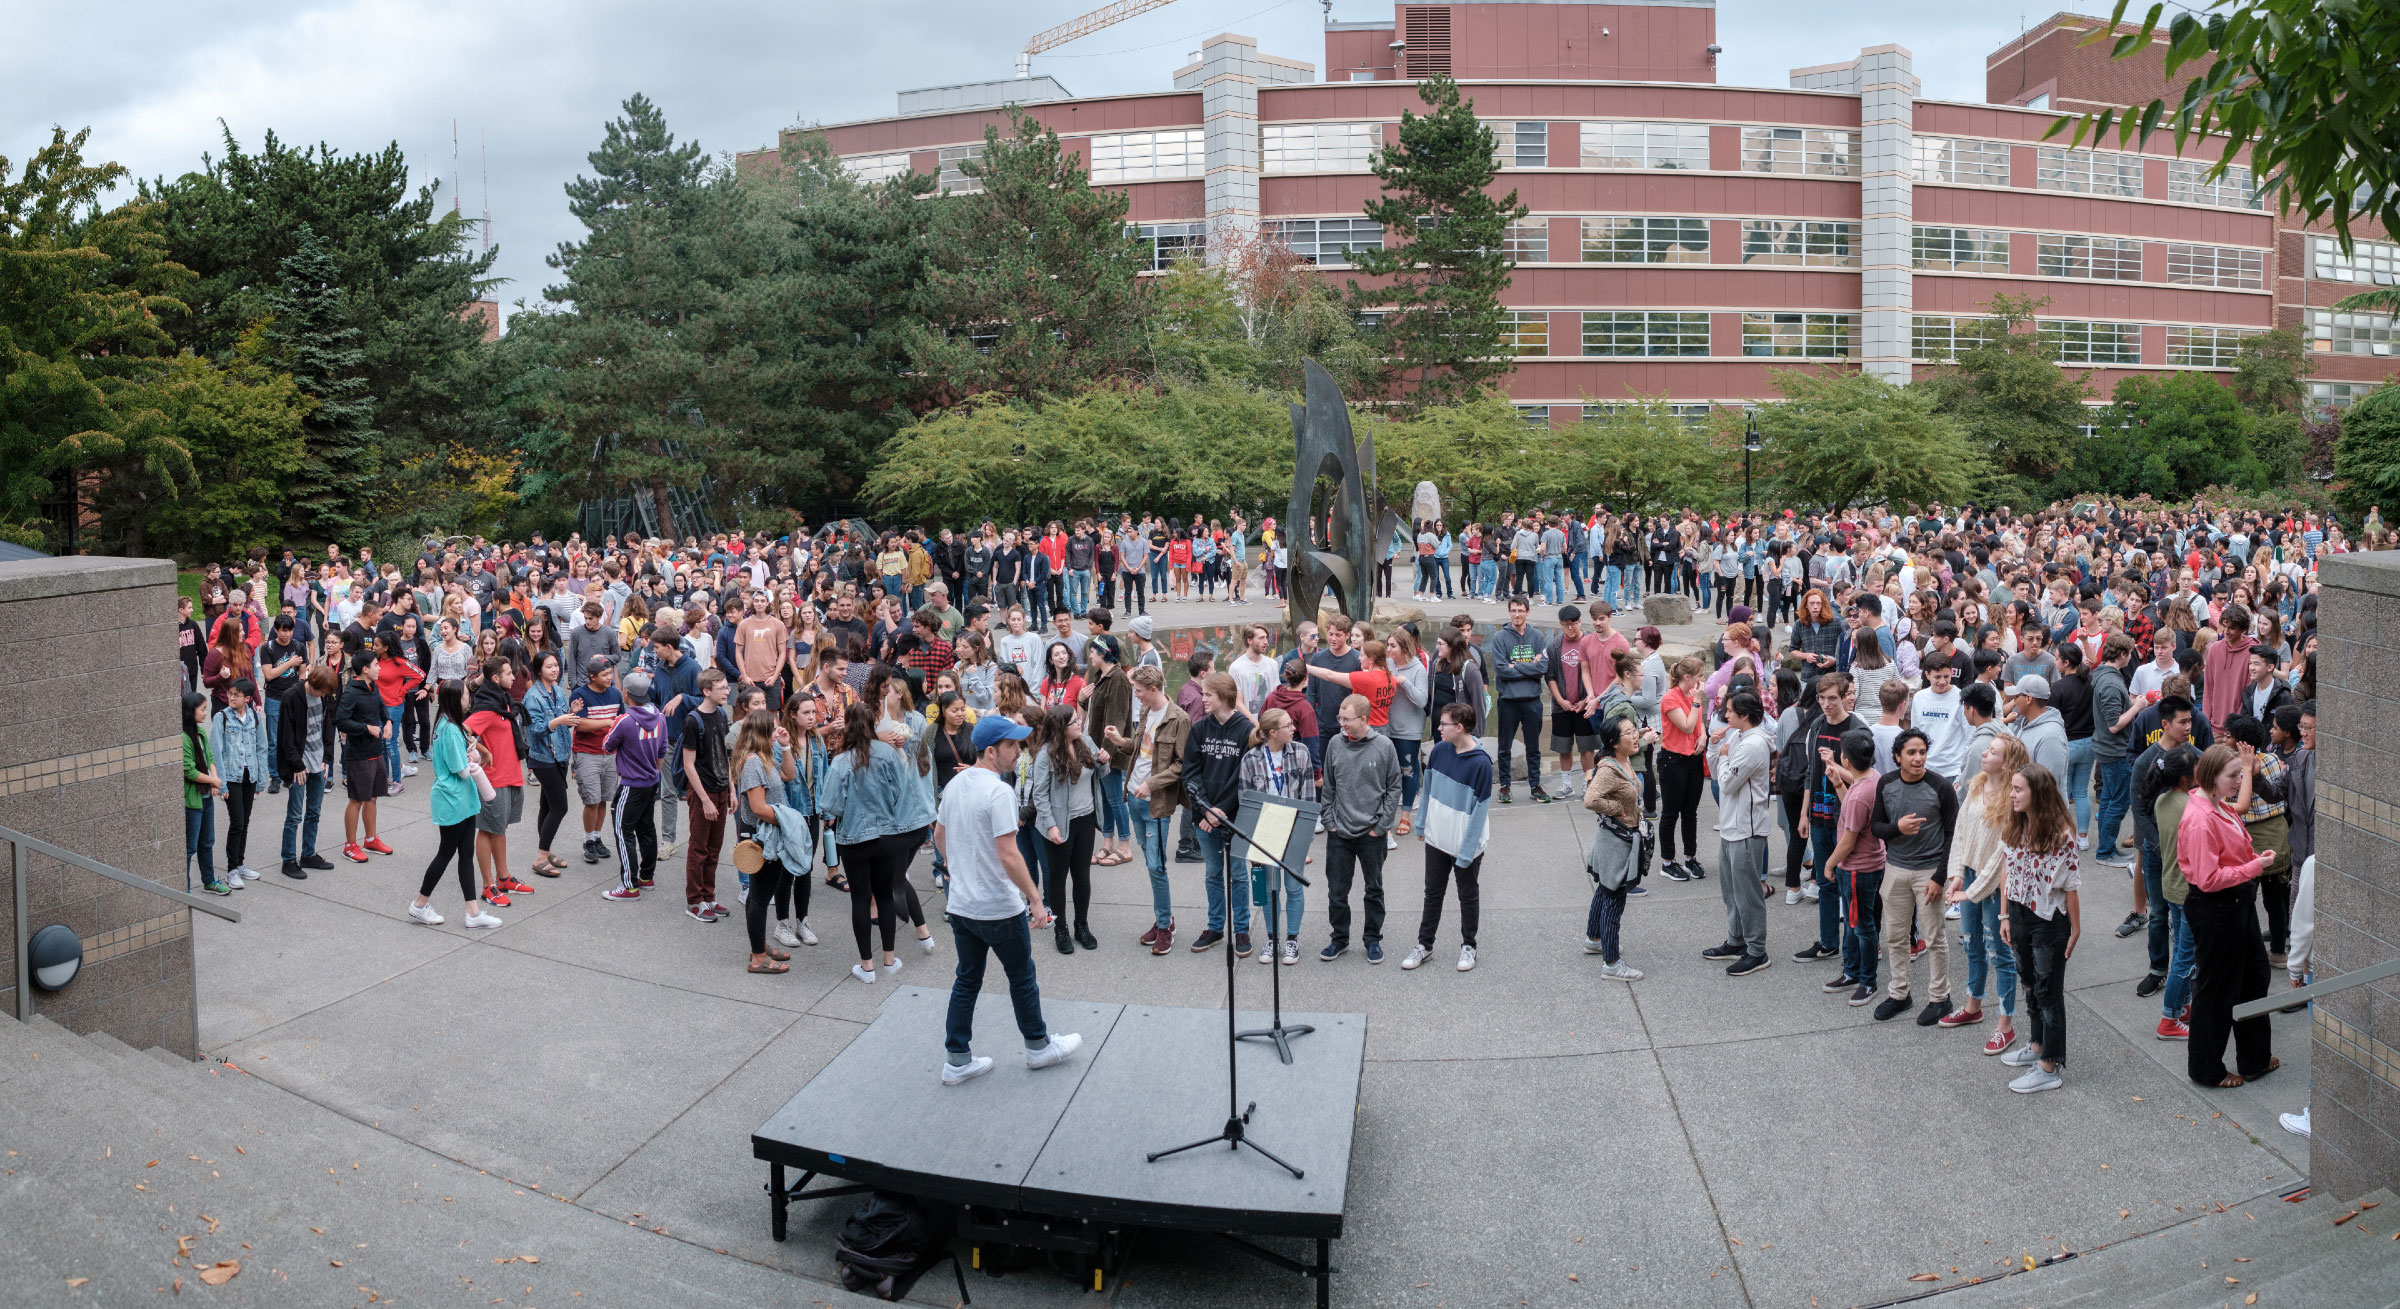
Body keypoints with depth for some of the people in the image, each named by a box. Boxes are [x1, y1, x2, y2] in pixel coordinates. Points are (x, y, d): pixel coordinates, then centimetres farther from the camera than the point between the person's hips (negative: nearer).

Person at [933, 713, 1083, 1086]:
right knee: (1022, 977, 12)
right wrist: (1035, 899, -18)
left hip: (960, 904, 7)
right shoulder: (999, 792, -22)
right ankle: (1038, 1046, 28)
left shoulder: (955, 785, 4)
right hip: (999, 909, -7)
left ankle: (957, 1060, 19)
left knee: (967, 979, 15)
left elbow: (939, 836, 17)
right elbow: (1009, 856, -25)